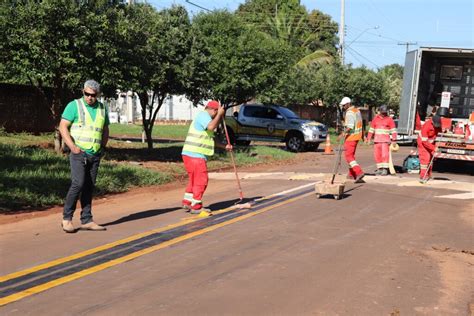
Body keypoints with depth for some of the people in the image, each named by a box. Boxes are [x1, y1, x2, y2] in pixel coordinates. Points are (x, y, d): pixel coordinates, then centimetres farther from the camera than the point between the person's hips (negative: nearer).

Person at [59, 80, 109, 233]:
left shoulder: (102, 108, 11)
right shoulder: (74, 105, -3)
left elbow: (105, 130, 22)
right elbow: (63, 127, -7)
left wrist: (102, 147, 9)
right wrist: (73, 147, -15)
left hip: (95, 155, 5)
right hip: (79, 153, -5)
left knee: (89, 187, 6)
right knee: (78, 184, -15)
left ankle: (86, 220, 11)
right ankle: (67, 218, -2)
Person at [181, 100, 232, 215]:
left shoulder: (205, 117, 24)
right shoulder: (203, 115, -8)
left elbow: (211, 139, 28)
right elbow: (211, 127, -28)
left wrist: (224, 146, 22)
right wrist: (219, 114, -15)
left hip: (192, 154, 11)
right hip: (195, 155, -11)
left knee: (194, 179, 18)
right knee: (201, 180, -5)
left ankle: (187, 203, 24)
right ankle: (196, 207, 1)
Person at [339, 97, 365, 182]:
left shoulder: (350, 113, -18)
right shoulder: (357, 110, 13)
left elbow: (350, 126, -29)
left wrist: (343, 133, -36)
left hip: (351, 137, -10)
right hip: (356, 136, 10)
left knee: (349, 156, -9)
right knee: (351, 154, 18)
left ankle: (359, 172, -21)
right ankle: (352, 174, 24)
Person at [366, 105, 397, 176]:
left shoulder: (389, 119, 0)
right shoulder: (375, 119, 10)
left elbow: (393, 130, -2)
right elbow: (371, 129, 13)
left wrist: (394, 140, -9)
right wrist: (368, 138, 9)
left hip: (385, 140, -4)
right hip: (377, 140, 4)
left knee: (385, 154, -11)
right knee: (377, 155, 4)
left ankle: (385, 169, -7)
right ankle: (379, 169, 13)